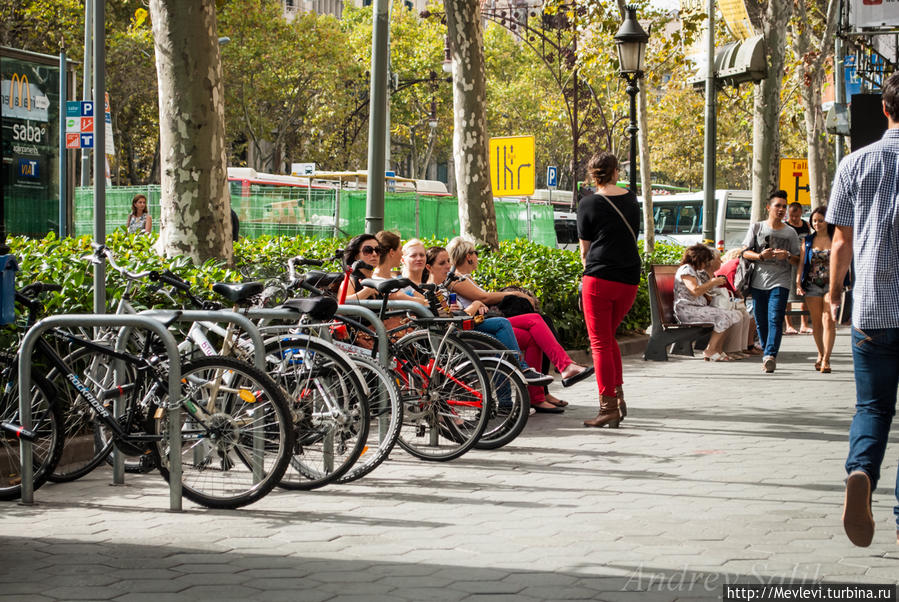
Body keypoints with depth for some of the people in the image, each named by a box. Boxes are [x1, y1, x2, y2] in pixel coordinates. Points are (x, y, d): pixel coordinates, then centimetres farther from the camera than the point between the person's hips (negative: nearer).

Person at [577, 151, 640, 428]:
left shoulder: (588, 204, -4)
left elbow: (585, 249, 4)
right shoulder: (631, 199, 10)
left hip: (599, 279, -5)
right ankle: (618, 396, 14)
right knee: (609, 336, 21)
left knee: (600, 343, 0)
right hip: (630, 279, 5)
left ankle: (608, 407, -4)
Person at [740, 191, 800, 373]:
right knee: (761, 322, 5)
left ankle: (770, 355, -24)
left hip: (780, 283, -2)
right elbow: (745, 252, 5)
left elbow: (797, 260, 9)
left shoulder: (790, 233, 10)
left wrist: (787, 256, -12)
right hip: (758, 283, 2)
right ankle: (768, 354, 19)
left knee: (775, 320, -16)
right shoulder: (756, 227, 10)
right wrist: (760, 256, -14)